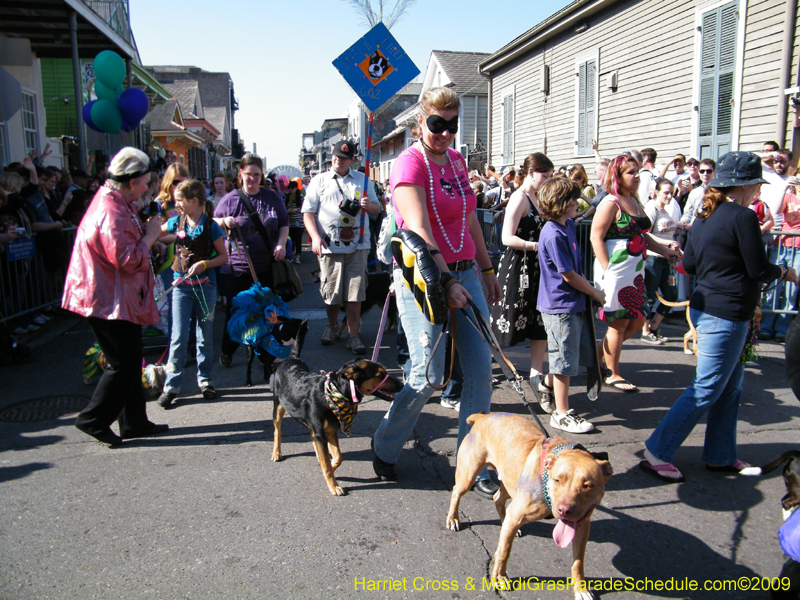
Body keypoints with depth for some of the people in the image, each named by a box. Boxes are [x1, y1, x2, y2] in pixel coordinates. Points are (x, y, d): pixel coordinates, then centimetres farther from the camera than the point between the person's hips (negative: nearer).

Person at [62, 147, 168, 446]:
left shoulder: (115, 203, 13)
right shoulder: (112, 211, -21)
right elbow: (128, 260, -25)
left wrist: (147, 231, 10)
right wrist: (150, 234, -14)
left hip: (118, 298, 11)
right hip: (109, 301, -11)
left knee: (130, 361, 15)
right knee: (124, 363, -3)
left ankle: (135, 422, 24)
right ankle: (94, 419, 11)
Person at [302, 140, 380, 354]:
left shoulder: (362, 180, 16)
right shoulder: (319, 181, 11)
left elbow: (377, 208, 17)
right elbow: (308, 213, 6)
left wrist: (369, 205, -7)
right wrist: (315, 236, -10)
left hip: (357, 246, 1)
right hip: (329, 246, 0)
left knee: (355, 291, -3)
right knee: (330, 291, 5)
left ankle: (354, 335, 4)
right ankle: (332, 326, 30)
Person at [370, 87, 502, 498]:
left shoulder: (457, 160, 13)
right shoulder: (410, 164, -10)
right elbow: (420, 231, -20)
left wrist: (486, 269, 20)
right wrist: (446, 280, -27)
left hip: (464, 272, 7)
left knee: (480, 369, 3)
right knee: (428, 374, -6)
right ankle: (384, 446, 21)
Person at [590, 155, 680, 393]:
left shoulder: (634, 202, 15)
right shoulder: (611, 203, -11)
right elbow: (596, 237, -16)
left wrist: (663, 250, 11)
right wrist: (607, 269, -20)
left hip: (634, 271, 9)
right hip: (615, 271, -9)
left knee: (637, 321, 12)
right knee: (619, 323, 1)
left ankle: (599, 354, 28)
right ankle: (612, 375, 16)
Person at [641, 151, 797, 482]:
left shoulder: (705, 216, 10)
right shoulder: (743, 217, -16)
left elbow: (689, 263, 13)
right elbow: (758, 269, -12)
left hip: (706, 307, 9)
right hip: (726, 315, -9)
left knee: (731, 385, 18)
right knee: (706, 390, -2)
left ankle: (720, 456, 27)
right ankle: (657, 452, 3)